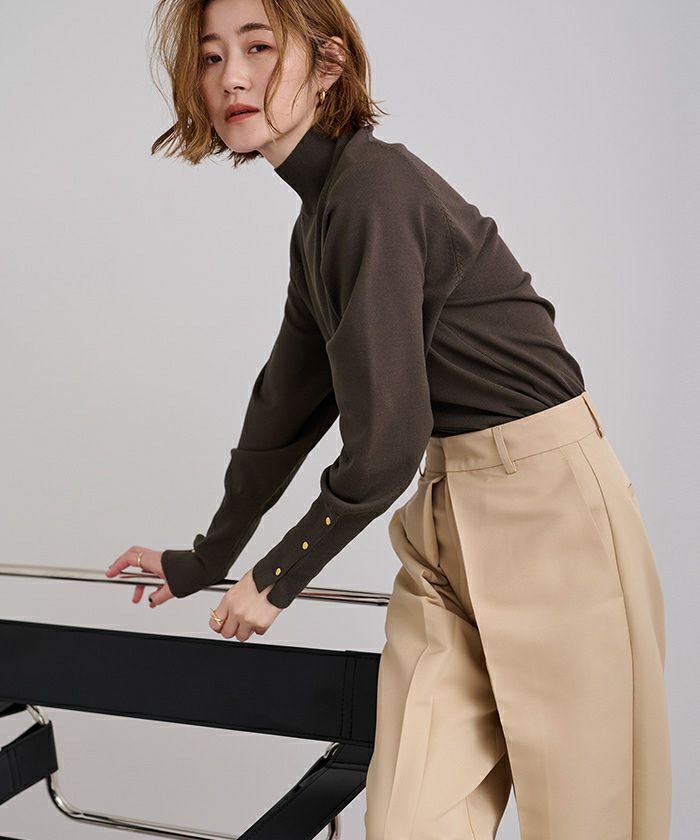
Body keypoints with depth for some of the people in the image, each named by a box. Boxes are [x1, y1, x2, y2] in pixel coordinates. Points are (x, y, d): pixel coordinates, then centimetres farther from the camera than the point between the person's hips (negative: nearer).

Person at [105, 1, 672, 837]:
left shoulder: (375, 189, -17)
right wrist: (205, 561, 28)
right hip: (451, 514, 8)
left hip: (549, 511, -8)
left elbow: (385, 441, -19)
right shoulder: (318, 219, 11)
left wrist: (277, 580, -3)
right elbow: (285, 408, 20)